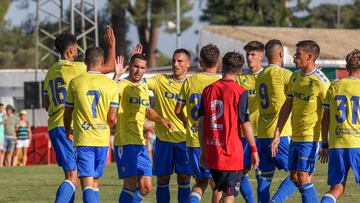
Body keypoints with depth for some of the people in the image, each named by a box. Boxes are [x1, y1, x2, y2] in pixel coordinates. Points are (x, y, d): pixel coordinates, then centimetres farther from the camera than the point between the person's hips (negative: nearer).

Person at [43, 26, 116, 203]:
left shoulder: (51, 72, 16)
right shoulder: (75, 68, -8)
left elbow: (47, 105, 21)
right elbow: (109, 66, -2)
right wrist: (111, 45, 12)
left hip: (54, 127, 9)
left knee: (71, 175, 16)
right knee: (73, 177, -13)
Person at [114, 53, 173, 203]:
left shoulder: (144, 87, 16)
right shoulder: (121, 86, -8)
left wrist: (161, 120, 16)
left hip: (140, 143, 8)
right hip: (125, 143, -8)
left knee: (146, 187, 6)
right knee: (131, 185, -12)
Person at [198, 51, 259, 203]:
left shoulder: (208, 90, 5)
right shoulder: (240, 92, -8)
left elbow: (201, 122, 6)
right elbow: (245, 124, -9)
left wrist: (203, 150, 13)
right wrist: (254, 150, 0)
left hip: (212, 152, 5)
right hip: (232, 153, -5)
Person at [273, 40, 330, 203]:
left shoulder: (321, 81, -15)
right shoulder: (295, 77, 9)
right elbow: (287, 106, 14)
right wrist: (277, 134, 11)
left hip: (311, 138, -8)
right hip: (295, 137, 8)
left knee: (303, 177, -11)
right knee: (294, 177, 11)